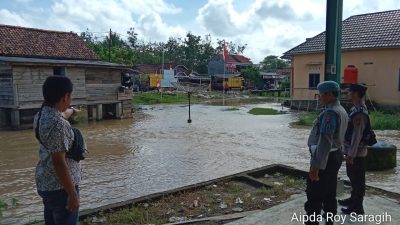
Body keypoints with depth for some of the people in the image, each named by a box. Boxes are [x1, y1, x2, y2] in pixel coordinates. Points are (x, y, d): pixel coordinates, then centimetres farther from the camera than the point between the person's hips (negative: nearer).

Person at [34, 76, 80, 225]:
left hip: (44, 183, 10)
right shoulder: (57, 123, -26)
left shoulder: (42, 114, 4)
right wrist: (72, 193, -21)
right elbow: (59, 163, -26)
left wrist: (72, 111, 50)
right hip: (60, 187, -9)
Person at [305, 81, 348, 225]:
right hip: (336, 155, 10)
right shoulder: (341, 111, 11)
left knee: (314, 196, -3)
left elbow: (325, 142, -27)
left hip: (325, 158, -10)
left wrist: (316, 166, -28)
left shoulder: (330, 113, -21)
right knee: (330, 193, 18)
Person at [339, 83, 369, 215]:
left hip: (356, 152, -9)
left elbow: (357, 135, -23)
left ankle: (358, 207, 15)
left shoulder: (359, 113, -22)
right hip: (352, 150, 9)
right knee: (352, 176, 21)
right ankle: (354, 199, 37)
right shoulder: (356, 108, 8)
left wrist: (351, 154, -20)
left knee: (357, 179, 3)